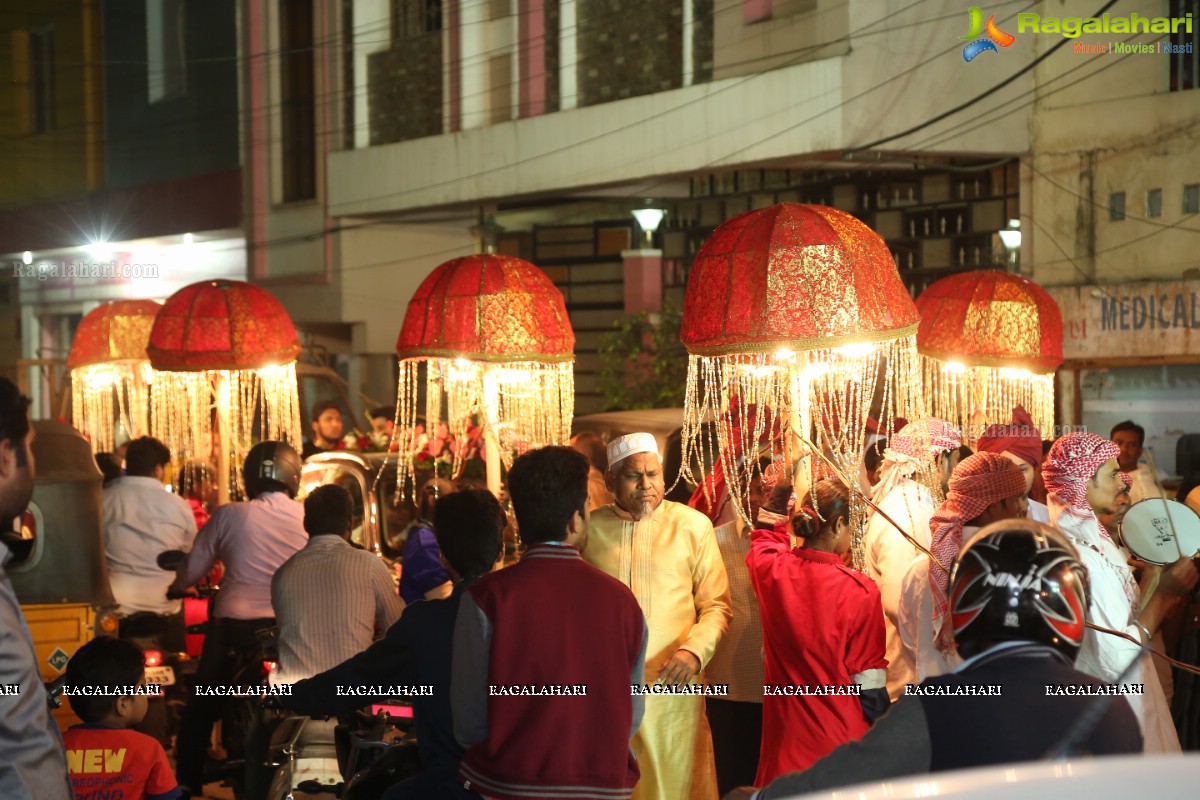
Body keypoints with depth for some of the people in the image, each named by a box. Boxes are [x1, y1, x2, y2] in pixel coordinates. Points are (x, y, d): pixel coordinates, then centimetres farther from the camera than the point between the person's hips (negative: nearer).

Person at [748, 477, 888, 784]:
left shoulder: (770, 571, -7)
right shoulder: (860, 591, -18)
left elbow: (765, 538, 21)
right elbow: (869, 684, -11)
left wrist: (782, 493, 29)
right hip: (840, 735, -4)